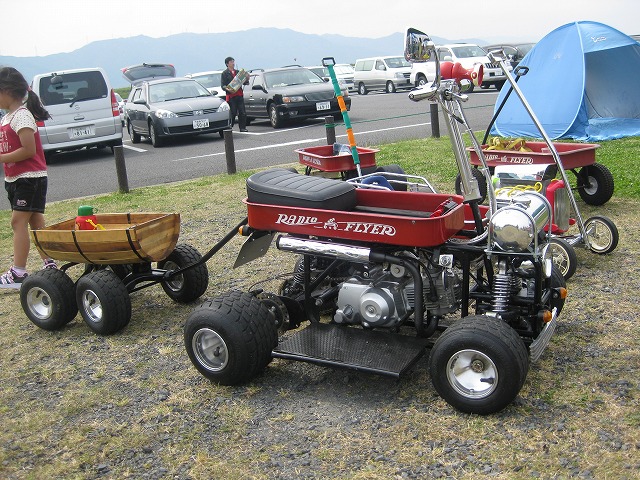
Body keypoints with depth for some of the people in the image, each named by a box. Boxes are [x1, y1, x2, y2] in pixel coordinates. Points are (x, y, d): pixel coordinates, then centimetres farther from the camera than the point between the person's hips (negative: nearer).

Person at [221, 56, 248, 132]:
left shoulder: (237, 72, 20)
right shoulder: (224, 73, 4)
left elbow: (244, 82, 22)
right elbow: (223, 85, -4)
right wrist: (228, 89, -23)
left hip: (239, 95, 5)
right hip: (231, 96, -5)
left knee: (242, 112, -1)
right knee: (232, 113, -6)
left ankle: (242, 127, 4)